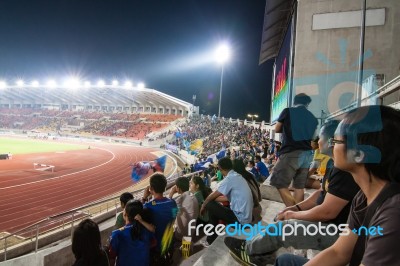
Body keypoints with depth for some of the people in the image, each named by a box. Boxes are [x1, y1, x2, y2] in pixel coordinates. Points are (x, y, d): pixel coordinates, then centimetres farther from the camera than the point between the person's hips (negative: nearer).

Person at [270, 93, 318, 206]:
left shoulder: (288, 111, 1)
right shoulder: (313, 118, 14)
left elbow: (277, 129, 12)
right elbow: (312, 136, 21)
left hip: (291, 153, -6)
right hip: (307, 154, 7)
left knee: (279, 183, -3)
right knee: (299, 186, 11)